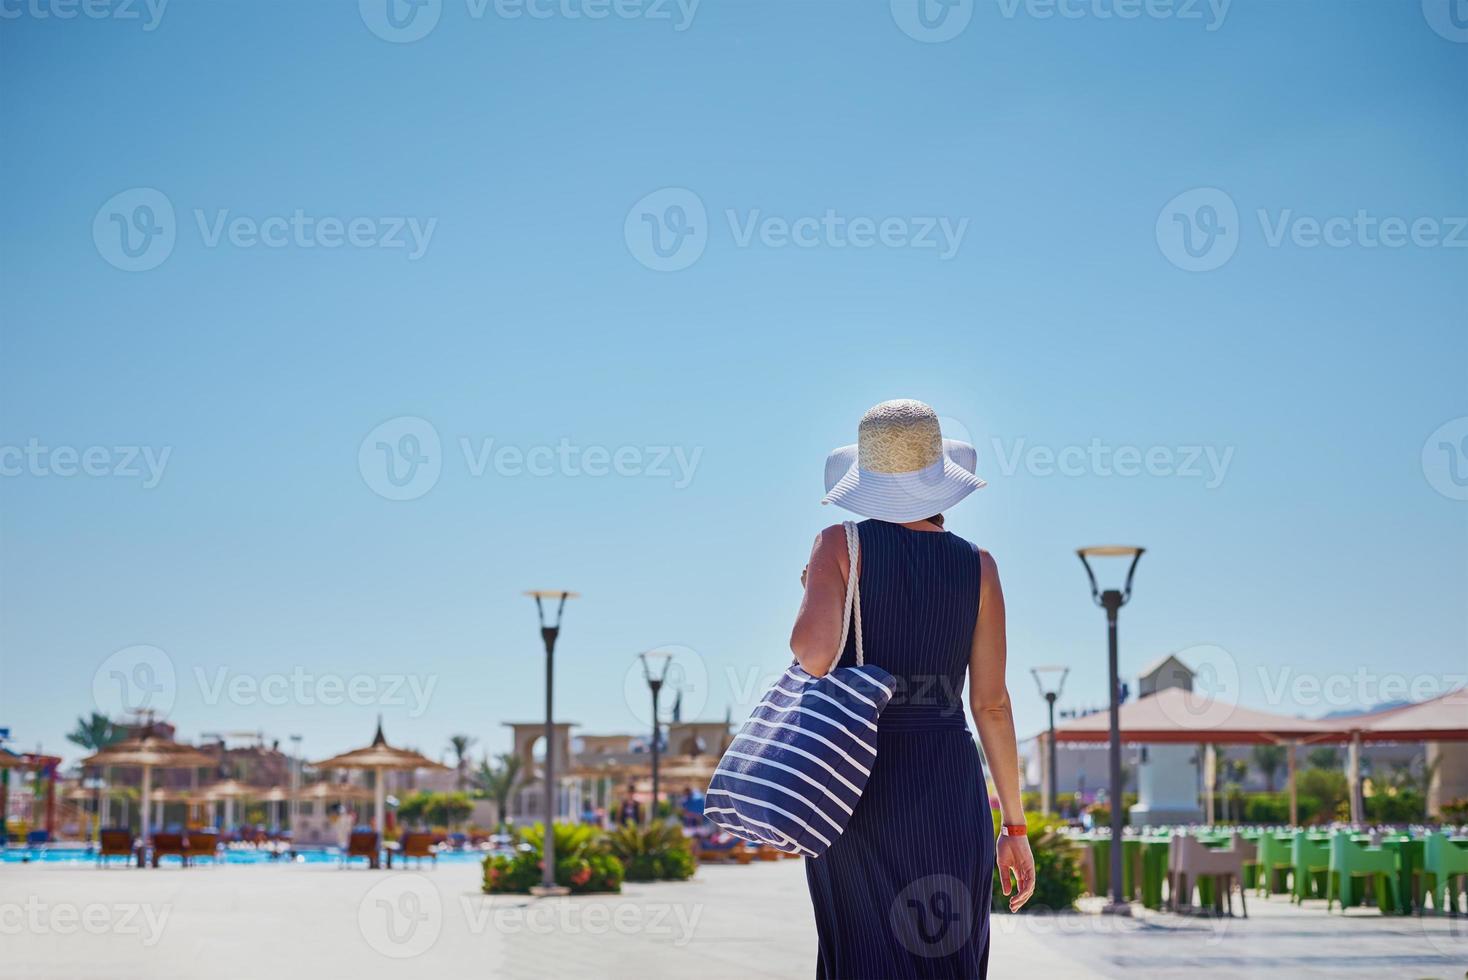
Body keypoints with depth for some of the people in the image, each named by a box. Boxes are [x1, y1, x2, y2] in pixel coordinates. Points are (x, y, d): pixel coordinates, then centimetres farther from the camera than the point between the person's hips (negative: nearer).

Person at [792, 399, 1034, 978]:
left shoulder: (841, 546, -4)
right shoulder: (977, 567, 1)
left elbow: (815, 656, -18)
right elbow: (991, 703, 0)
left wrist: (811, 593, 4)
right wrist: (1014, 824, 7)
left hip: (852, 791, -1)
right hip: (948, 790, 1)